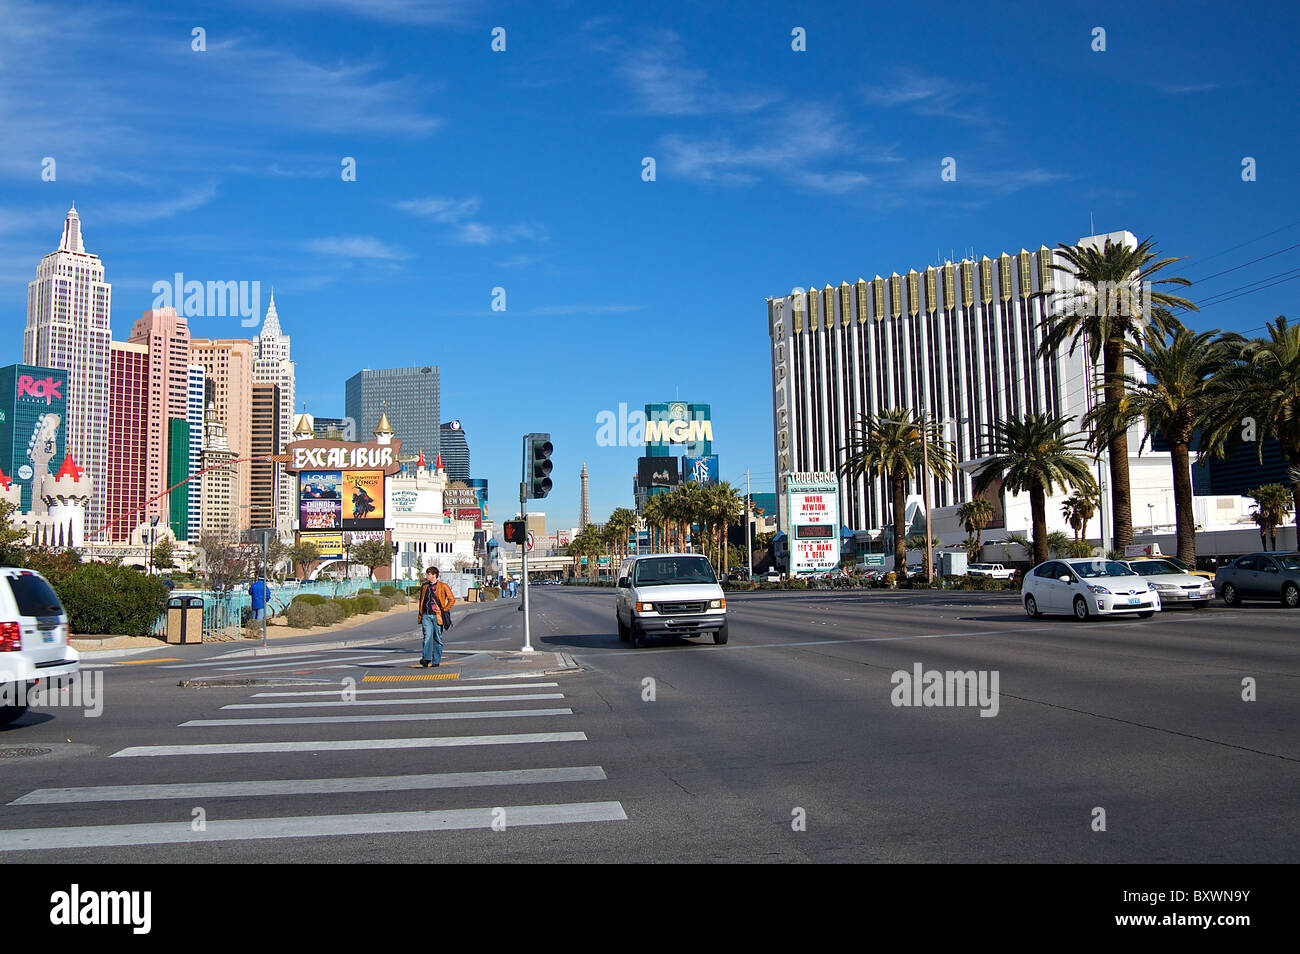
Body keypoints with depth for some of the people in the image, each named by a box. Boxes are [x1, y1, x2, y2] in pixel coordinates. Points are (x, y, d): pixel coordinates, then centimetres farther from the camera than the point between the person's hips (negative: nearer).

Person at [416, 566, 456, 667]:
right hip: (426, 615, 3)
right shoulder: (424, 586, 14)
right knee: (427, 636, -12)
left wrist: (444, 610, -5)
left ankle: (436, 661, 10)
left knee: (437, 638, 3)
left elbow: (452, 599, 1)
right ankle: (426, 659, -20)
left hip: (437, 616, -3)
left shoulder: (443, 586, 0)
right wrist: (420, 616, 15)